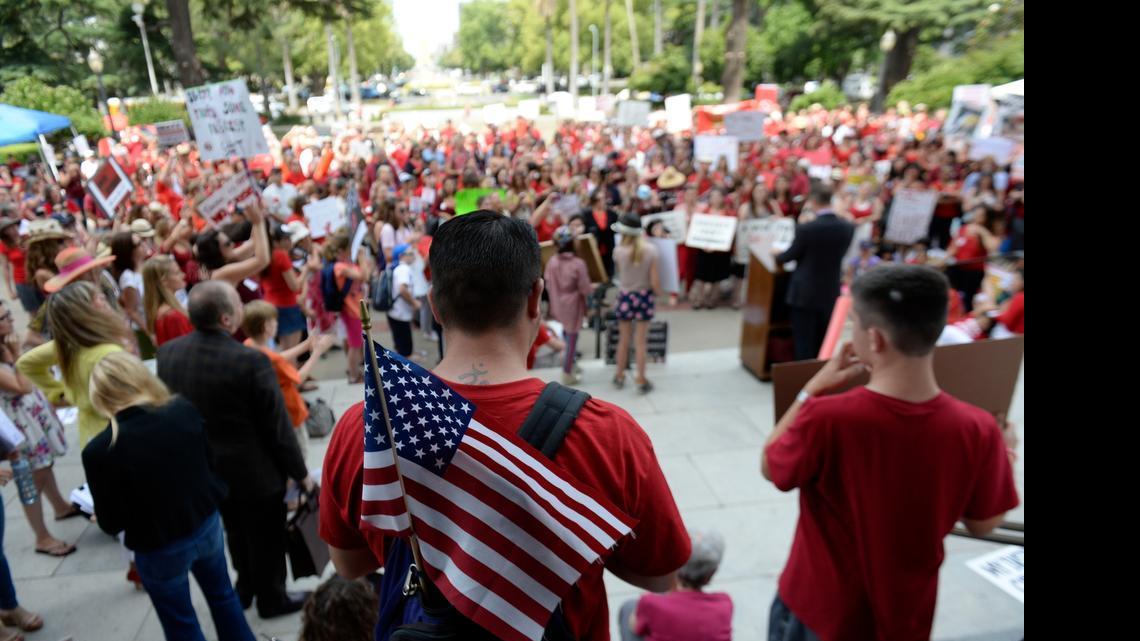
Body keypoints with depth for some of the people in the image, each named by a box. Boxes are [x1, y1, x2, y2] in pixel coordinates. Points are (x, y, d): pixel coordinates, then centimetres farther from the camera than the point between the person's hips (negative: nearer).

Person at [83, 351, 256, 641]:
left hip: (160, 549, -3)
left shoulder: (99, 451, -24)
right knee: (222, 595, 28)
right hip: (207, 524, 4)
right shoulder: (185, 410, -16)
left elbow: (111, 523, -13)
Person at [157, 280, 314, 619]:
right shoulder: (250, 361, -29)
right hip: (255, 472, -6)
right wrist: (300, 473, -8)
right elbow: (278, 426, -22)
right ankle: (272, 598, 37)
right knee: (265, 538, 17)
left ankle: (245, 587, 50)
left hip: (203, 469, 7)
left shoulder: (167, 353, -9)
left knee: (236, 532, 29)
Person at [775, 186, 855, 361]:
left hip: (805, 294, -4)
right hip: (831, 293, 5)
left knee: (804, 342, 4)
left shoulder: (805, 229, -19)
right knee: (823, 342, 16)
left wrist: (775, 256, 18)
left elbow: (790, 255, -4)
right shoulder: (848, 228, -5)